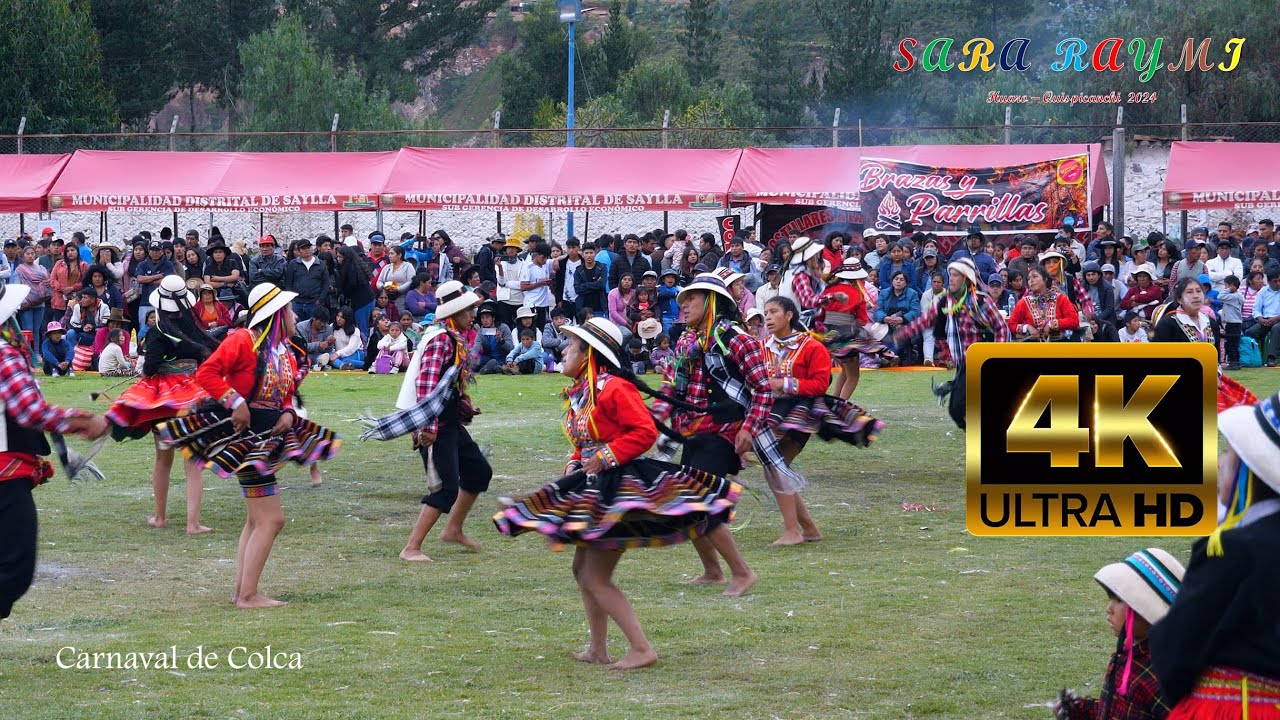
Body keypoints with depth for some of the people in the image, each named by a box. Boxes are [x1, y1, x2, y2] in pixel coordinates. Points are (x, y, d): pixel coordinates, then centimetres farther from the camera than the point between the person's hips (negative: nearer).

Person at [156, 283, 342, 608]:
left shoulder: (288, 352, 11)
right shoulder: (244, 341, -14)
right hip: (244, 433, -10)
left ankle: (242, 590, 22)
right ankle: (248, 594, -8)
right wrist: (235, 402, -23)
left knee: (256, 519, 15)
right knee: (271, 519, -11)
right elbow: (206, 373, -19)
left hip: (269, 436, 10)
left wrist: (288, 414, -3)